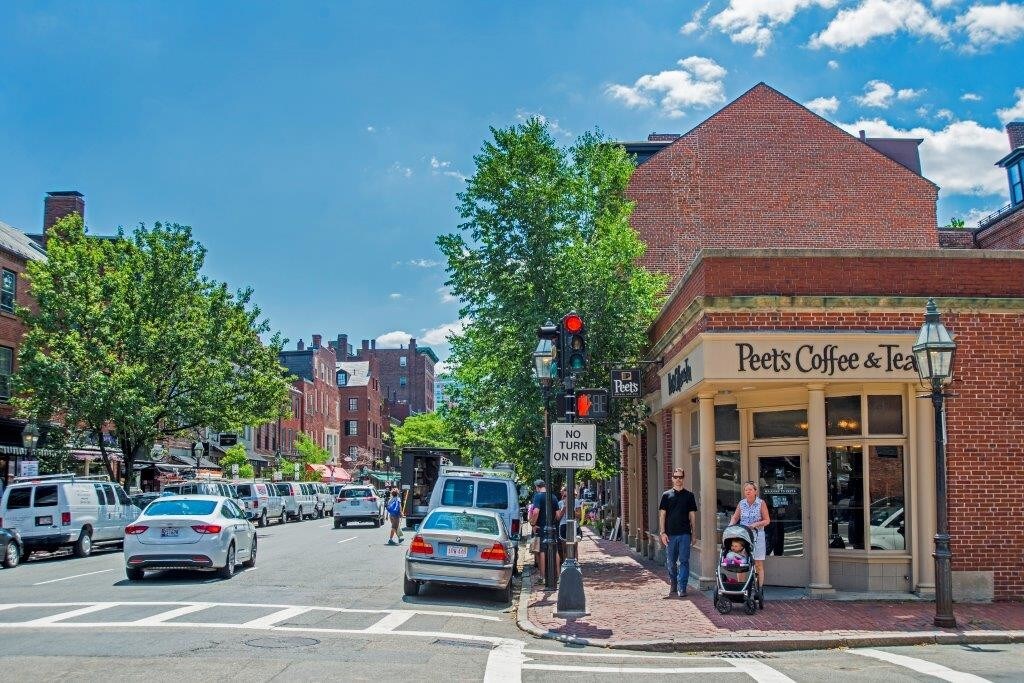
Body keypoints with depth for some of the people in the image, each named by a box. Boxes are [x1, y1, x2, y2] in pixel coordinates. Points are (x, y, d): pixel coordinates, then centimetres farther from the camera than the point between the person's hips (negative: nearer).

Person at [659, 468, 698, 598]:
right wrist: (663, 532, -3)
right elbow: (662, 515, 5)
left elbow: (692, 515, 9)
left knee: (684, 561, -5)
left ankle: (682, 588, -3)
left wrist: (693, 532, 3)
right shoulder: (666, 495, 7)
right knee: (670, 562, 7)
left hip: (685, 534, -1)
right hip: (670, 534, 1)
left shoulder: (689, 495, 8)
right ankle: (673, 585, 24)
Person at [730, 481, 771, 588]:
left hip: (757, 536, -2)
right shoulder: (741, 503, 9)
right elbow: (735, 518, 15)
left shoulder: (761, 503, 0)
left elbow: (767, 520, -1)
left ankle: (759, 589, 2)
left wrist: (756, 524, -16)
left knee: (758, 564, -1)